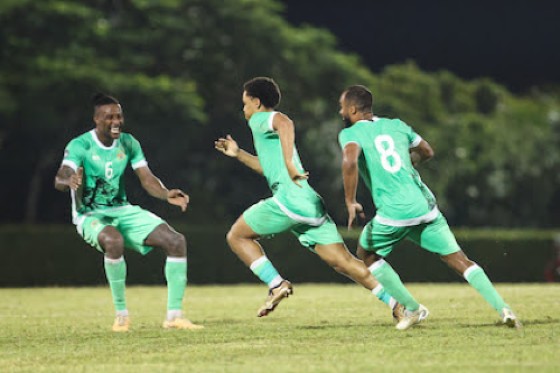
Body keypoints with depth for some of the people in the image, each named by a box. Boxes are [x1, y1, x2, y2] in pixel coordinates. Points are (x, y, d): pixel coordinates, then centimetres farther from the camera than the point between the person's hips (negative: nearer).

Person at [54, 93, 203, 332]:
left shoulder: (128, 143, 2)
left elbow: (147, 179, 0)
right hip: (90, 216, -6)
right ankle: (121, 314, -24)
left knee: (176, 241, -11)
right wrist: (69, 181, -53)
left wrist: (167, 195, -21)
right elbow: (60, 179, -28)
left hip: (123, 211, 6)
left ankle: (174, 316, -6)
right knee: (114, 240, -40)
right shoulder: (80, 146, -14)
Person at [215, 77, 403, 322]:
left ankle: (276, 284, -6)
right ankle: (398, 304, -10)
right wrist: (238, 154, 44)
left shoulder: (260, 119, 4)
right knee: (343, 262, 1)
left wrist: (289, 163, -32)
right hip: (312, 206, 9)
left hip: (290, 199, -9)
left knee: (237, 236, 8)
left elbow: (285, 123, -22)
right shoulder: (271, 123, 31)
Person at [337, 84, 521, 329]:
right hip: (426, 207, 5)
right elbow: (427, 152, 30)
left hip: (394, 214, -5)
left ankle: (411, 309, 15)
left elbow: (350, 161, -21)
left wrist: (350, 202, -12)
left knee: (366, 253, 21)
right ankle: (503, 309, -7)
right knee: (460, 261, 7)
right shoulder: (395, 125, 17)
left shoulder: (350, 134, 1)